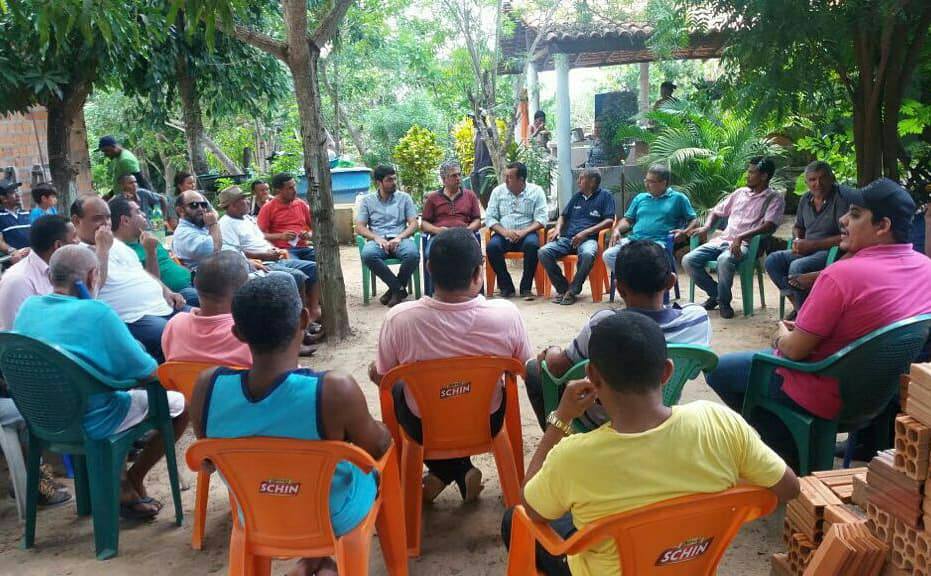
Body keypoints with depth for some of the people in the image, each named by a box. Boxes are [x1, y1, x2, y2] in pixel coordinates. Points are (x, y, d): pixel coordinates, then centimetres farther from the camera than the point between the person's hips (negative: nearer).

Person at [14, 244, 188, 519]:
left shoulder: (28, 307, -2)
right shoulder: (96, 312, -22)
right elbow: (148, 373, -18)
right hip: (91, 422, -7)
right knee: (181, 402, 6)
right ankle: (131, 482, 14)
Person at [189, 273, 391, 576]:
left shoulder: (207, 386, -24)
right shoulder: (335, 390, -35)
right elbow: (378, 447, -14)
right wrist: (382, 429, 9)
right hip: (335, 520, -3)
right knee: (384, 437, 26)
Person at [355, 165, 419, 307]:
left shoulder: (404, 197, 12)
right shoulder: (367, 200, 11)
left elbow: (413, 223, 6)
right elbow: (359, 227, 5)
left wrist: (399, 237, -13)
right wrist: (377, 238, -13)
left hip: (400, 239, 0)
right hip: (377, 240, 0)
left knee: (413, 253, -34)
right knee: (367, 254, -35)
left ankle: (395, 289, -10)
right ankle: (399, 288, -20)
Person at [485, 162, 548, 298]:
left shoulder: (536, 191, 3)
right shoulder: (498, 191, 8)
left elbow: (541, 219, -4)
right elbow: (489, 218, 3)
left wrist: (524, 232, -20)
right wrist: (504, 232, -14)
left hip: (526, 234, -2)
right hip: (503, 234, 2)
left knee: (532, 244, -34)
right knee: (491, 246, -29)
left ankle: (526, 287, -17)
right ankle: (506, 286, -13)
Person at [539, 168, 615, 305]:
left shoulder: (605, 195, 7)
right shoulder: (577, 196, 23)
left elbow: (609, 221, -3)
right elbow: (563, 216, 28)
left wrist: (585, 232, -13)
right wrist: (557, 229, 5)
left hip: (589, 238, -5)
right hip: (567, 238, 5)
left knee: (588, 254, -40)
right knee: (544, 252, -22)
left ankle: (572, 291, -20)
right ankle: (562, 288, -8)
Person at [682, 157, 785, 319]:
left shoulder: (774, 199, 2)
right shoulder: (740, 192, 20)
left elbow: (769, 226, -14)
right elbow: (717, 212, 26)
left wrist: (741, 237, -26)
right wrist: (706, 227, 4)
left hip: (744, 244, -6)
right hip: (722, 239, 6)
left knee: (724, 260, -40)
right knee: (688, 260, -16)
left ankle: (724, 301, -14)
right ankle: (715, 294, 5)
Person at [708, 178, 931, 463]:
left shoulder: (841, 274, -29)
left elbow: (795, 350, -22)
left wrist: (782, 334, 0)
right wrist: (802, 330, 8)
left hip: (831, 398, -8)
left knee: (718, 370, 5)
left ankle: (785, 445, 15)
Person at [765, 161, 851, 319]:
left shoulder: (842, 197, -15)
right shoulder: (806, 199, 8)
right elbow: (798, 227, 24)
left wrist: (811, 245, -21)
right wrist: (798, 240, -1)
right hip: (808, 251, 8)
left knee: (797, 267, -30)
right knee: (772, 260, -9)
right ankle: (797, 304, -4)